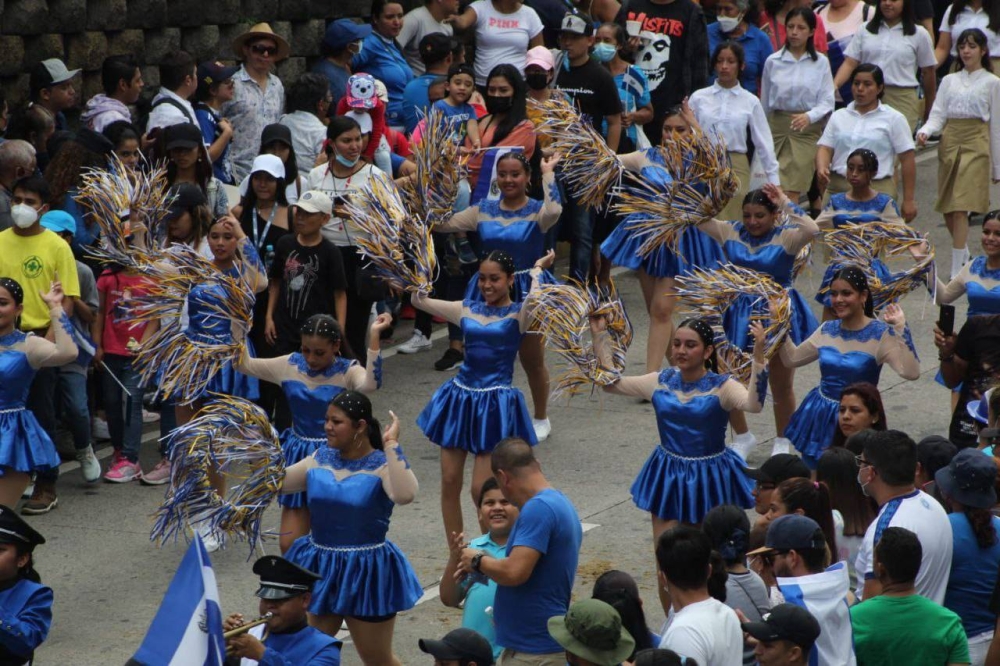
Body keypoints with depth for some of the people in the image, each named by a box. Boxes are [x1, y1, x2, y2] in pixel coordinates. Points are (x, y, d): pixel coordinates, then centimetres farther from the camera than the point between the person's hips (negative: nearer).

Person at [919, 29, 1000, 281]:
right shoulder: (949, 81, 14)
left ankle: (957, 271, -17)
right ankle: (964, 253, 31)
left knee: (960, 207, -14)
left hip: (975, 145, -4)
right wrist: (925, 131, -15)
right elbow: (938, 113, 8)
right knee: (947, 209, 6)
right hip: (949, 142, 4)